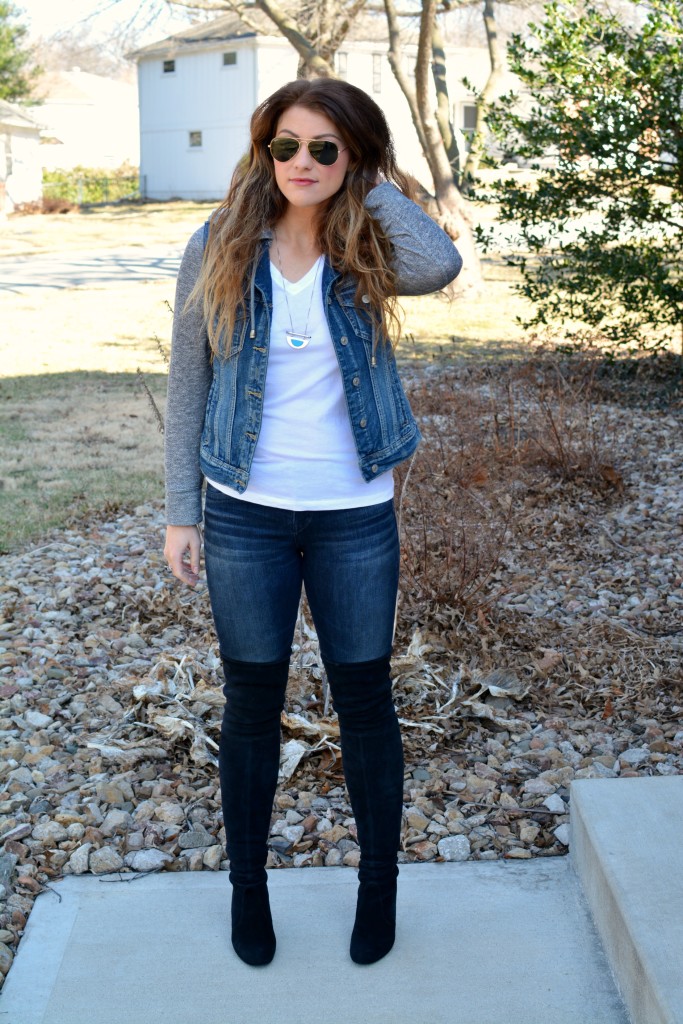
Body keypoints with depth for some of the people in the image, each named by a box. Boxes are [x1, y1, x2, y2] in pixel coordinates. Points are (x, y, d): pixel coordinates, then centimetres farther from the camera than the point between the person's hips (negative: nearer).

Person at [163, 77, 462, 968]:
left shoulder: (367, 252, -5)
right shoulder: (220, 248, -3)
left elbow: (440, 265, -29)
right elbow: (189, 384, 1)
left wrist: (377, 185, -14)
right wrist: (181, 511, -1)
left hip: (356, 516, 0)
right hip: (246, 514, 1)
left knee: (365, 700, 11)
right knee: (253, 703, 13)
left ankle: (380, 884, 31)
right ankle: (248, 886, 32)